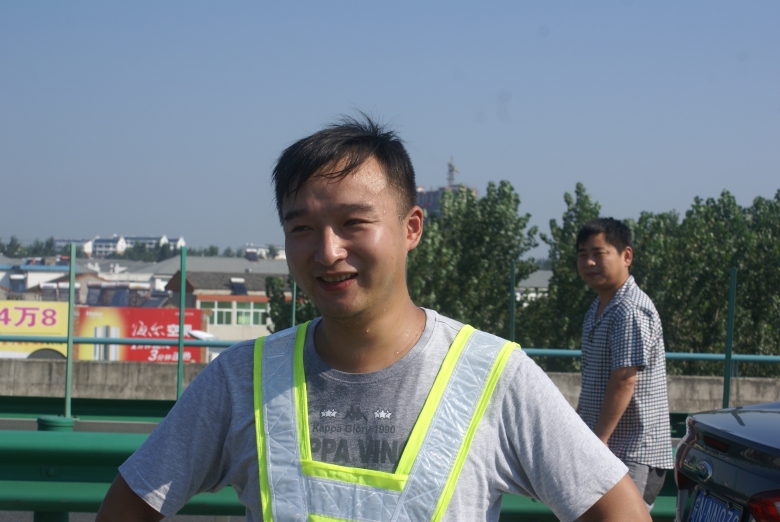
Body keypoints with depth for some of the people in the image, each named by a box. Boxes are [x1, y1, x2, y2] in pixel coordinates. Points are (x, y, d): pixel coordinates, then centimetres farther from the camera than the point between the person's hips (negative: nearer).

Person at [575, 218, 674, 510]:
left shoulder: (631, 311, -18)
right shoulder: (597, 311, 14)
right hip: (609, 450, 10)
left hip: (634, 455, -10)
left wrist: (598, 440, -24)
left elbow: (624, 381, -23)